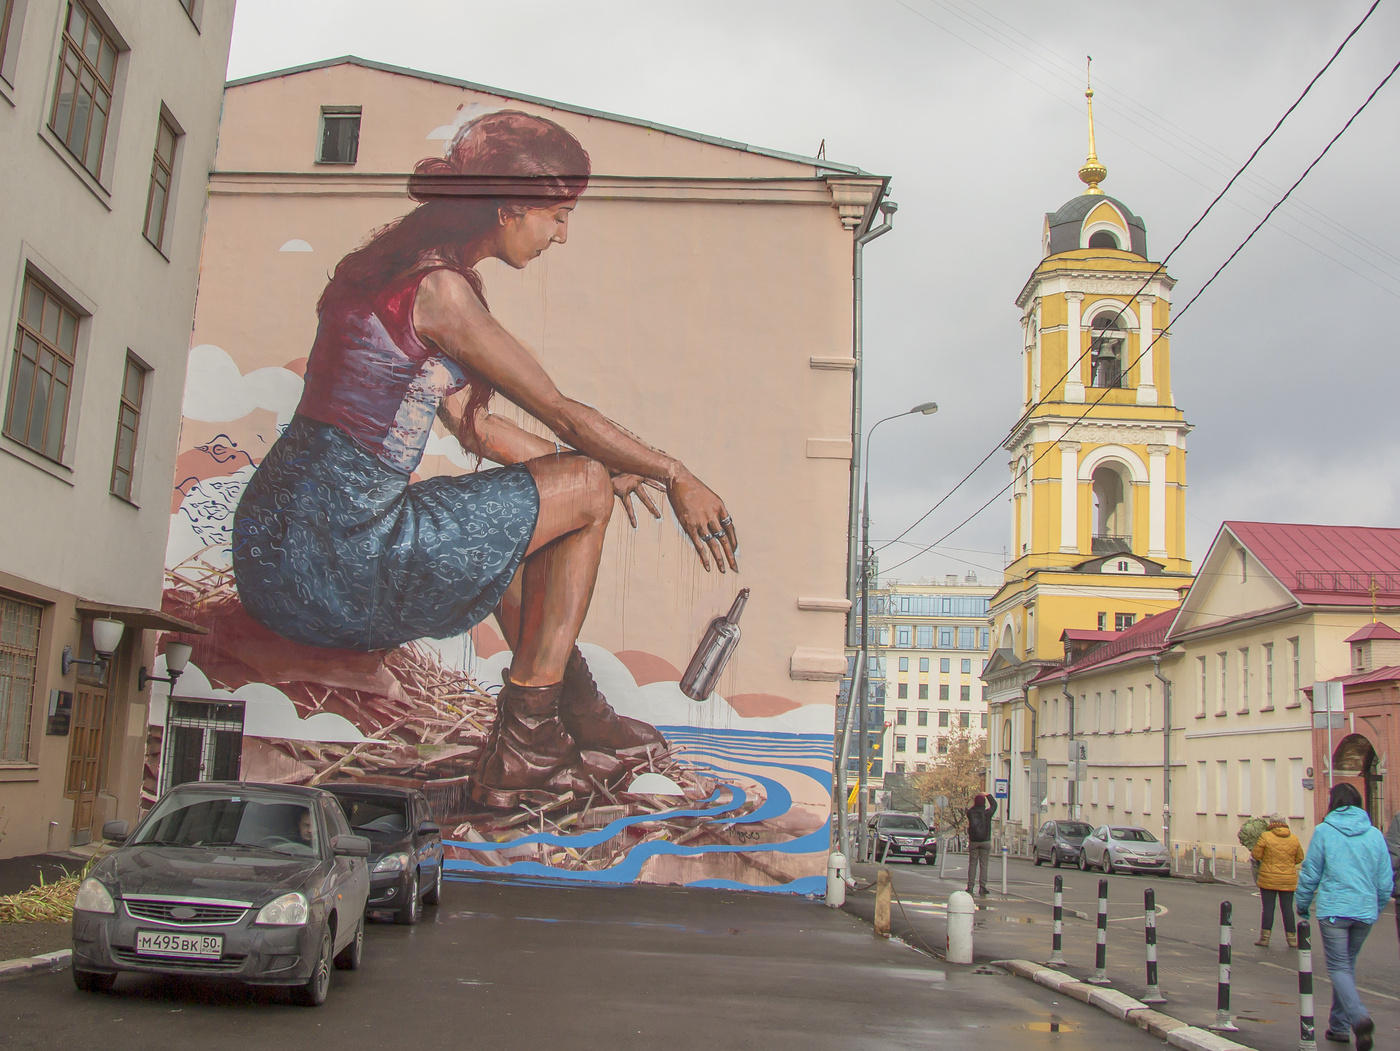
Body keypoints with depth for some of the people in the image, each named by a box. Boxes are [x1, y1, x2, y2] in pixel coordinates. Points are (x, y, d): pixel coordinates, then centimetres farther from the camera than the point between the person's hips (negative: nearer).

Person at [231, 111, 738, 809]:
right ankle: (521, 748, 4)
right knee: (586, 488, -1)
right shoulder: (440, 288, -14)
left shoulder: (396, 269, 16)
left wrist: (586, 463, 25)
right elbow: (565, 415, -8)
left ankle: (576, 708, 35)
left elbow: (470, 422, 21)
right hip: (333, 560, -10)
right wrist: (676, 477, 5)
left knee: (511, 509, 29)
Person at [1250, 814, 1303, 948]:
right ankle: (1292, 939, 10)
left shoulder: (1265, 837, -9)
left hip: (1268, 879, -3)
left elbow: (1256, 856, -7)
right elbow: (1299, 858, 10)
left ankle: (1265, 938, 2)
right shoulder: (1294, 839, 2)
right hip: (1288, 881, 3)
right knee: (1287, 909, 8)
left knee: (1268, 908, 2)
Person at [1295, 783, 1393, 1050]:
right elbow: (1386, 881, 8)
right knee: (1348, 964, 18)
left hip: (1333, 910, -4)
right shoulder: (1375, 835, 5)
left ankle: (1360, 1017, -24)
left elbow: (1310, 874, -1)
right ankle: (1339, 1025, 24)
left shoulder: (1324, 831, -4)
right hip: (1365, 912, 4)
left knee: (1339, 967, 0)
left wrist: (1303, 905, 13)